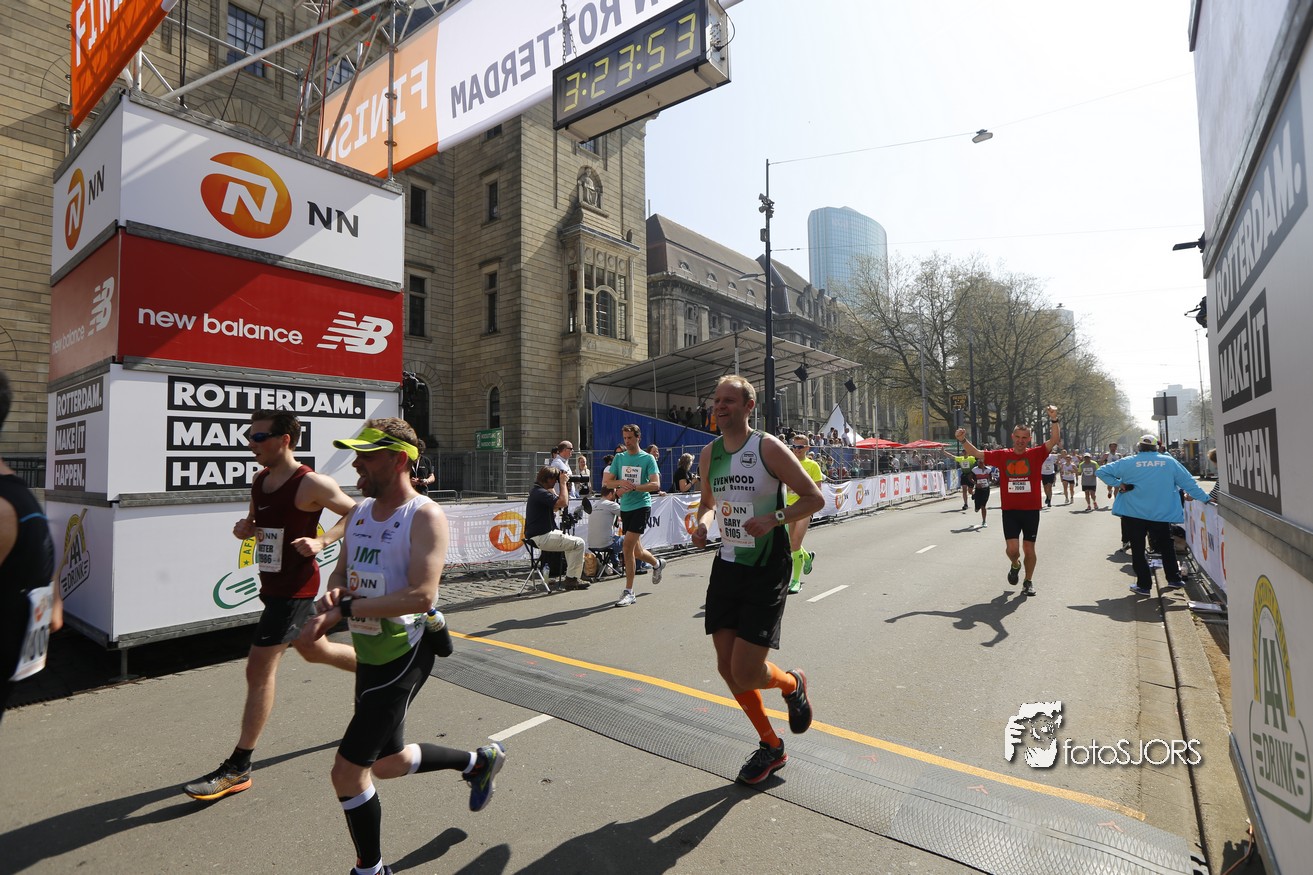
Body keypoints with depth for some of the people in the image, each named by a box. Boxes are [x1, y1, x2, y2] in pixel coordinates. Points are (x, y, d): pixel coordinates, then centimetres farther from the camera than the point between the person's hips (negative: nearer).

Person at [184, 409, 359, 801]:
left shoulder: (311, 484, -18)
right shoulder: (259, 481, 6)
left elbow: (355, 513, -11)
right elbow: (256, 522, 19)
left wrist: (321, 541, -23)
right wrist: (243, 528, -4)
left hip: (295, 587, -9)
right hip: (273, 584, 9)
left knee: (259, 669, -5)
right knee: (312, 651, 23)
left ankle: (238, 768, 8)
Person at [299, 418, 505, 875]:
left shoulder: (425, 516, -20)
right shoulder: (361, 510, 5)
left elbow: (422, 596, -29)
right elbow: (342, 571, 13)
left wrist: (344, 609, -28)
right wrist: (333, 594, -10)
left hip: (404, 654, -9)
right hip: (370, 653, 9)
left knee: (348, 770, -3)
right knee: (387, 762, 23)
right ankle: (479, 760, 45)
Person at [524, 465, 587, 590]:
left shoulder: (537, 491, 15)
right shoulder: (540, 493, -19)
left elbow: (556, 506, 23)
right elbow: (563, 502, -28)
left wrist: (564, 484, 15)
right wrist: (563, 483, -16)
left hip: (540, 534, 11)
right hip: (542, 538, -11)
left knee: (571, 541, 26)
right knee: (579, 543, -8)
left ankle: (571, 576, 25)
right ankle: (571, 579, -4)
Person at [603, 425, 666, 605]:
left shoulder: (647, 458, -3)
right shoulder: (619, 457, 9)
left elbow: (655, 484, -12)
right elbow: (606, 482, 7)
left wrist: (632, 487, -21)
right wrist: (620, 482, -14)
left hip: (642, 506, -5)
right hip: (625, 508, 5)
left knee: (628, 545, -16)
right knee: (637, 551, 13)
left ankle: (629, 592, -6)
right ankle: (657, 564, 46)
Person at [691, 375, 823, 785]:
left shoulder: (769, 448, -12)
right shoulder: (709, 453, 5)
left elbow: (814, 498, -8)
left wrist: (773, 518, -23)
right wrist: (702, 521, -2)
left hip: (766, 570, -6)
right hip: (727, 565, 6)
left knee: (746, 673, -8)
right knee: (727, 668, 9)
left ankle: (792, 684, 29)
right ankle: (771, 746, 32)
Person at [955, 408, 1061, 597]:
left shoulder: (1035, 454, -2)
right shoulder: (1002, 455, 1)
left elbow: (1054, 440, -13)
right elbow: (977, 454, 2)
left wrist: (1054, 419, -26)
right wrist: (964, 440, -15)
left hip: (1031, 510, 0)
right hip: (1010, 510, 0)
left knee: (1029, 549, 9)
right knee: (1012, 549, -6)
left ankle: (1029, 581, 28)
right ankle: (1015, 565, 29)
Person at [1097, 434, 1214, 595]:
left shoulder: (1128, 462, -5)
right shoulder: (1169, 461, 1)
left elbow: (1102, 471, -6)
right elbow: (1188, 482, 6)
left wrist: (1117, 484, -2)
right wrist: (1205, 498, 15)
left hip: (1134, 514, -2)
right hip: (1161, 514, 2)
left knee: (1138, 549, 6)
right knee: (1166, 546, 22)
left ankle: (1143, 584, 9)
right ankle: (1174, 578, 29)